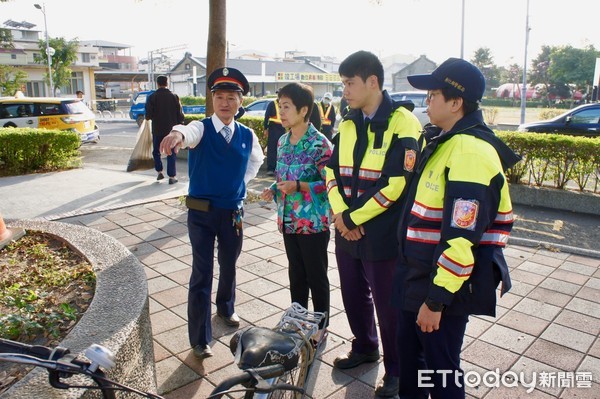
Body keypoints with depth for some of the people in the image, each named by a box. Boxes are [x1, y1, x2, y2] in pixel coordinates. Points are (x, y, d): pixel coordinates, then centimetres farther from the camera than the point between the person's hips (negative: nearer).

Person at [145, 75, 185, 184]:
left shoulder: (152, 97, -5)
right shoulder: (174, 96, -4)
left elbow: (148, 115, -7)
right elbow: (180, 114, -2)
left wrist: (149, 117, 15)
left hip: (157, 129, 0)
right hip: (171, 129, 0)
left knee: (156, 151, 18)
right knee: (171, 153, 3)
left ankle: (159, 172, 16)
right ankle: (172, 176, 0)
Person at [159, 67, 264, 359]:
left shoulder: (248, 136, 0)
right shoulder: (201, 129, -11)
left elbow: (256, 160, 22)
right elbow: (189, 133, -37)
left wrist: (241, 182, 9)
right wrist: (177, 133, -61)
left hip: (233, 212, 4)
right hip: (202, 212, -3)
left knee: (228, 266, 21)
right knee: (202, 274, -1)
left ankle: (226, 308, 48)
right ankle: (200, 340, 10)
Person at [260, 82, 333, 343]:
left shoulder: (320, 143, -14)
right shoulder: (283, 142, 7)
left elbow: (329, 183, -14)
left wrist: (298, 186, -24)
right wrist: (274, 190, -2)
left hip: (313, 222, -6)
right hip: (288, 221, 6)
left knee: (316, 276, 8)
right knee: (296, 274, 18)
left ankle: (320, 326, 27)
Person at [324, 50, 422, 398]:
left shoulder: (402, 122, -14)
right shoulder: (348, 124, 9)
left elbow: (396, 185, -20)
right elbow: (333, 172, 8)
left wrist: (353, 218, -14)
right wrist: (340, 213, -8)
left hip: (382, 234, -6)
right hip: (347, 230, 7)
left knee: (387, 303, 8)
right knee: (353, 295, 20)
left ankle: (396, 368, 31)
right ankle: (365, 347, 45)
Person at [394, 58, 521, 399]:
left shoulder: (469, 151, -23)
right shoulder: (443, 140, 8)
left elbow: (461, 239, -26)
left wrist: (437, 299, -21)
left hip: (442, 287, -9)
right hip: (417, 278, 9)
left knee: (441, 369, 11)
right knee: (410, 355, 24)